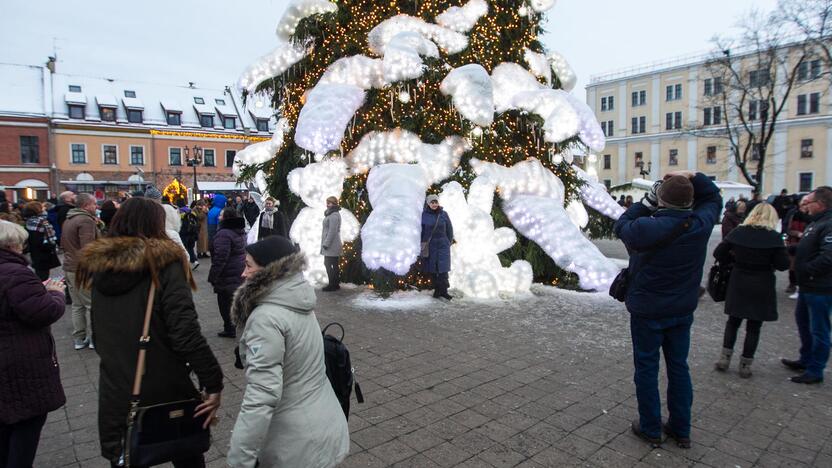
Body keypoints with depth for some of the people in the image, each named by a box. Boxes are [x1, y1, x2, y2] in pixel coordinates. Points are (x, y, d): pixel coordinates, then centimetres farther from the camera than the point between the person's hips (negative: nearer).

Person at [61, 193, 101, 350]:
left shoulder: (68, 220, 15)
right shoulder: (86, 220, -16)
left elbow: (63, 244, 25)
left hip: (70, 267, 9)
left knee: (78, 305, 14)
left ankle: (79, 339, 20)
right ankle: (93, 338, 5)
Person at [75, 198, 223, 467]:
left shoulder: (98, 264, 2)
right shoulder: (164, 263, -16)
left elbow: (98, 337, 13)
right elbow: (186, 333, -24)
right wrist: (213, 384, -19)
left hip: (114, 394, 5)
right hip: (166, 391, -5)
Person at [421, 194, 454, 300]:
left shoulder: (444, 214, 3)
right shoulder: (424, 215, 0)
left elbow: (450, 230, 10)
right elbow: (421, 230, 4)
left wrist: (449, 242, 8)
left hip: (443, 245, 0)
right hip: (429, 245, 0)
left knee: (443, 269, -7)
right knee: (432, 269, 4)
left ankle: (443, 290, -4)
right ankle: (437, 289, 14)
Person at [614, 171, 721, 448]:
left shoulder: (647, 228, -25)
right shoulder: (701, 225, -10)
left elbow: (622, 225, -4)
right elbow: (713, 197, 10)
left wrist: (647, 202, -5)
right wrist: (693, 177, -3)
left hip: (647, 311, -4)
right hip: (683, 310, 5)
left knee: (647, 368, 9)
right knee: (679, 366, 17)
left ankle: (650, 428, 21)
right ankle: (681, 429, 29)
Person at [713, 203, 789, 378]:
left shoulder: (737, 232, -4)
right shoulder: (774, 237, -10)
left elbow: (718, 253, -4)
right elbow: (783, 265, -10)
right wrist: (767, 261, 9)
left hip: (738, 284, 2)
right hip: (762, 287, -2)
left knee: (733, 321, 17)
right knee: (754, 327, 9)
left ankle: (725, 358, 15)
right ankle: (745, 365, 15)